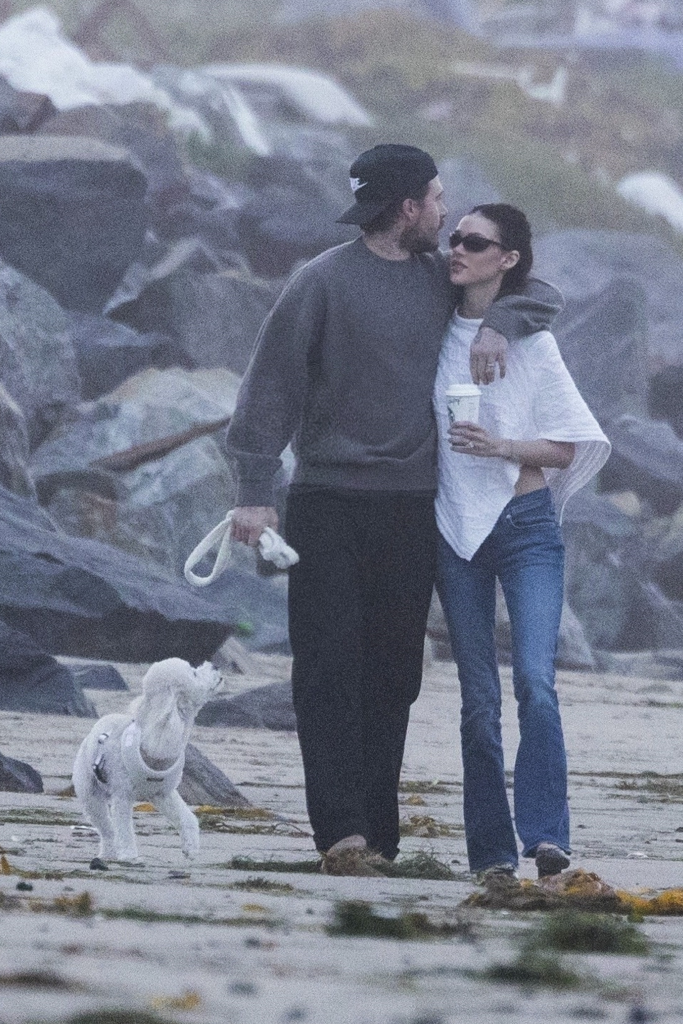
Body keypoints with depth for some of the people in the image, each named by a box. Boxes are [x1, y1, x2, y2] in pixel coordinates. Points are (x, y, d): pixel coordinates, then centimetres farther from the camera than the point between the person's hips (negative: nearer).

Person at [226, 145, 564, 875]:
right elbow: (270, 386, -4)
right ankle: (341, 832, -16)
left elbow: (539, 294, 22)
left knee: (393, 675, 3)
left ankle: (377, 831, 6)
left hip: (410, 506, 5)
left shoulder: (439, 278, 11)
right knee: (329, 668, -9)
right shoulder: (323, 283, -4)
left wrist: (498, 324, -1)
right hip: (327, 504, -5)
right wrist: (254, 491, -11)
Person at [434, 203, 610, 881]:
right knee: (478, 697, 2)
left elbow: (568, 447, 0)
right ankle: (491, 850, 5)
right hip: (454, 529, 3)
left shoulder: (531, 341, -1)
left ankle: (545, 834, -22)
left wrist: (501, 447, -15)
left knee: (535, 680, -18)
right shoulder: (437, 333, 7)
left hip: (525, 525, -3)